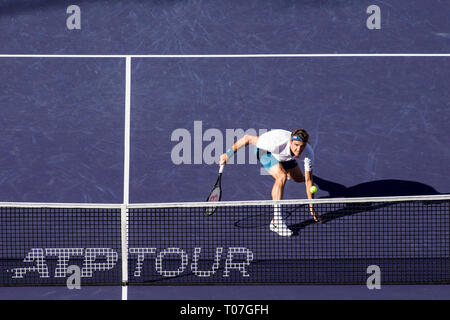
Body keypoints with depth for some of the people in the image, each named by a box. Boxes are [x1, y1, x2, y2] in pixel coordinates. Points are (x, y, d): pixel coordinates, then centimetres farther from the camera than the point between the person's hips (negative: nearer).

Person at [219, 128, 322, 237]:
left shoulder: (308, 153, -34)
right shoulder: (277, 142, -46)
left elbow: (308, 180, -25)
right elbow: (248, 138, -35)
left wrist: (312, 208, -24)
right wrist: (228, 154, -27)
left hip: (285, 157, 5)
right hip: (265, 151, -5)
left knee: (299, 178, 26)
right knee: (282, 177, -32)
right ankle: (276, 221, -31)